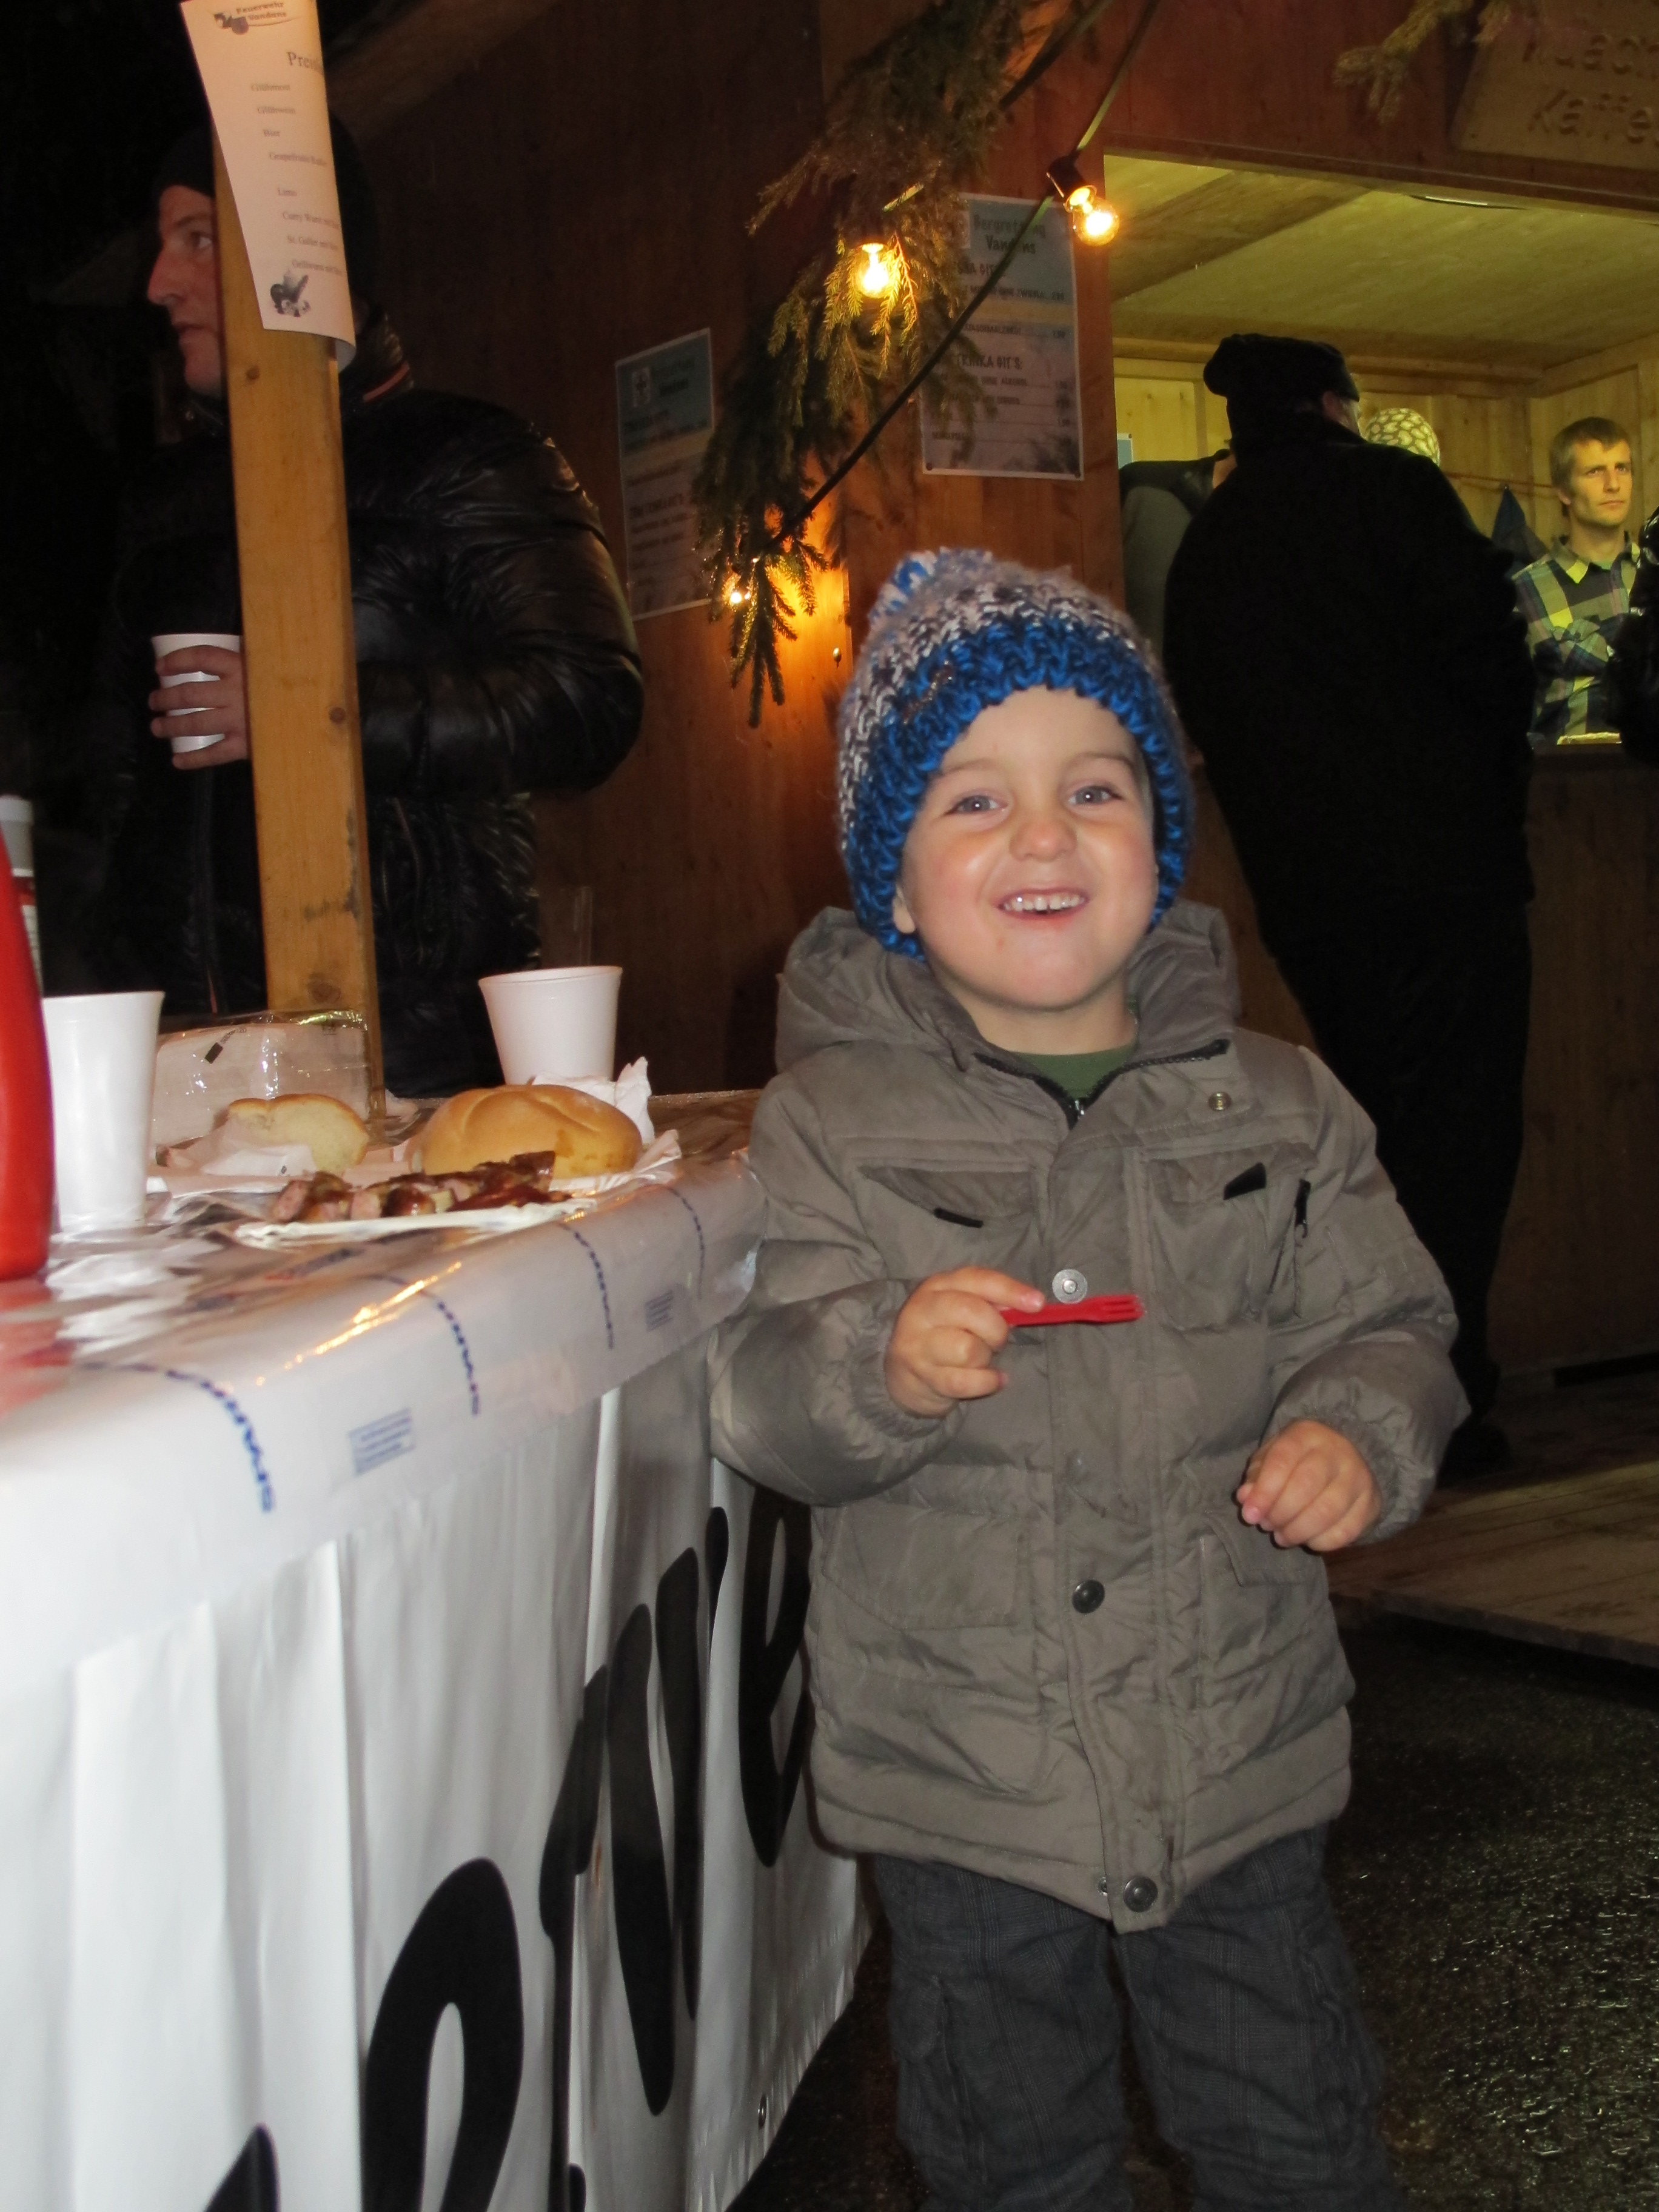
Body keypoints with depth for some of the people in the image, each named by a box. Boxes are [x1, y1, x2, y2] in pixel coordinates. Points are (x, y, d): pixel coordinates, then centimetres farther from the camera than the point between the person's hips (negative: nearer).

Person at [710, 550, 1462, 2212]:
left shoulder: (1275, 1108, 0)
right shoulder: (836, 1124, -6)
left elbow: (1388, 1322, 6)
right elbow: (761, 1407, -11)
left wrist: (1361, 1434, -15)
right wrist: (879, 1364, -31)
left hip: (1240, 1756, 2)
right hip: (958, 1777, -1)